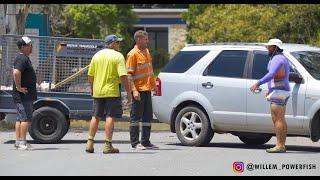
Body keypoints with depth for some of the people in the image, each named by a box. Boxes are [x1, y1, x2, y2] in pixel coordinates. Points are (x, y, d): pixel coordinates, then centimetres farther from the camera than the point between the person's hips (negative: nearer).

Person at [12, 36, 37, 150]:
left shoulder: (24, 58, 17)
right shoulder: (22, 59, -16)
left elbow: (15, 71, 33)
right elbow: (16, 73, -32)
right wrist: (19, 87, -25)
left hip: (26, 95, 10)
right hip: (23, 94, -10)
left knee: (20, 118, 11)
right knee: (26, 118, -10)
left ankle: (18, 141, 15)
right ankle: (22, 142, -11)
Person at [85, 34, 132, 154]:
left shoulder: (97, 55, 10)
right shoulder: (118, 56, -6)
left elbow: (90, 75, 12)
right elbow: (123, 76, -14)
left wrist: (92, 89, 25)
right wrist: (129, 92, -10)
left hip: (97, 91, 5)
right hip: (111, 91, -5)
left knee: (96, 117, 14)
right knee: (110, 117, -3)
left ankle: (90, 143, 12)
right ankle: (108, 145, -6)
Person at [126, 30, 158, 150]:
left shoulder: (146, 51, 14)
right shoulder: (133, 54, -11)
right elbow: (129, 74, -15)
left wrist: (153, 84, 21)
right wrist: (134, 90, -22)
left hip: (147, 89, 8)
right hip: (138, 90, -8)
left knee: (148, 117, 11)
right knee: (136, 117, -2)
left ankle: (146, 141, 18)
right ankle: (135, 143, 1)